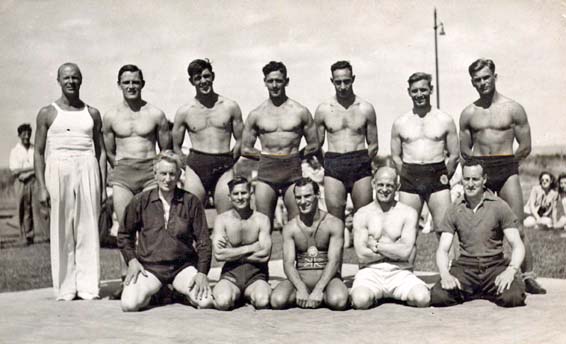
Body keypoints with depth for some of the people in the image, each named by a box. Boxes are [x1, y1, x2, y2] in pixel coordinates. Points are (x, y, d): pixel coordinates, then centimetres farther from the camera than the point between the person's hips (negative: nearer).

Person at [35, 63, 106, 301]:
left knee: (88, 229, -1)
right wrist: (42, 187, -4)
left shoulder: (92, 114, 13)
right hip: (58, 169, -1)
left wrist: (103, 186, 6)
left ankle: (88, 286, 4)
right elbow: (38, 152, 5)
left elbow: (101, 151, 13)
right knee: (61, 230, -2)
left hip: (87, 169, 2)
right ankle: (65, 288, 5)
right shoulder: (47, 113, 7)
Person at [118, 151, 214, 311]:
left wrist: (202, 272, -6)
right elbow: (124, 234, 15)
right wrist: (132, 260, 0)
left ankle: (181, 290, 12)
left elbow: (203, 240, 4)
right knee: (129, 304, -25)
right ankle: (152, 292, 10)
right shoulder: (141, 201, 2)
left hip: (183, 266, 0)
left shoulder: (191, 202, 1)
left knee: (206, 301, -22)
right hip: (149, 267, 0)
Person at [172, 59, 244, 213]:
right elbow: (176, 145, 13)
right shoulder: (184, 111, 7)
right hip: (196, 166, 0)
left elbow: (240, 140, 11)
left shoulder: (230, 106, 6)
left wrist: (229, 162, 2)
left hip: (223, 167, 0)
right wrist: (187, 166, 3)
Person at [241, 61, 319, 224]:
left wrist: (293, 156, 6)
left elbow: (313, 146, 10)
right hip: (266, 174, 1)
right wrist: (267, 156, 6)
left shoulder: (301, 112, 4)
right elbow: (246, 149, 12)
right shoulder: (256, 114, 7)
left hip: (293, 174, -1)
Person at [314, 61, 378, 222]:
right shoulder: (323, 110, 6)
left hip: (360, 166, 0)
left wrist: (361, 163, 4)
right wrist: (326, 165, 5)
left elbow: (373, 145, 12)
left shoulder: (366, 108, 6)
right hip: (333, 167, 0)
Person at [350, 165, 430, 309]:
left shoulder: (408, 213, 4)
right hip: (371, 272, 0)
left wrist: (375, 245, -4)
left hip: (400, 272, 1)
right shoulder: (362, 215, 5)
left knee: (422, 298, -28)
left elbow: (405, 252, -8)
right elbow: (362, 255, -6)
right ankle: (373, 296, 4)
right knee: (360, 300, -32)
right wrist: (396, 250, -5)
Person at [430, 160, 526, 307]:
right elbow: (442, 249, 3)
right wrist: (445, 274, -18)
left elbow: (517, 245, -3)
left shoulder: (499, 206, 1)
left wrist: (511, 270, -23)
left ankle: (488, 293, 4)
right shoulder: (454, 210, 6)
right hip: (465, 266, 2)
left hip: (494, 265, -2)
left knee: (513, 297, -32)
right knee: (438, 296, -25)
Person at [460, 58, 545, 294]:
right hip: (479, 171, 2)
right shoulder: (468, 113, 9)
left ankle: (528, 277, 1)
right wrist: (482, 164, 6)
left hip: (507, 171, -2)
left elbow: (525, 147, 5)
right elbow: (464, 151, 14)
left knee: (517, 229, -5)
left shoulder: (513, 109, 3)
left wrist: (504, 163, 7)